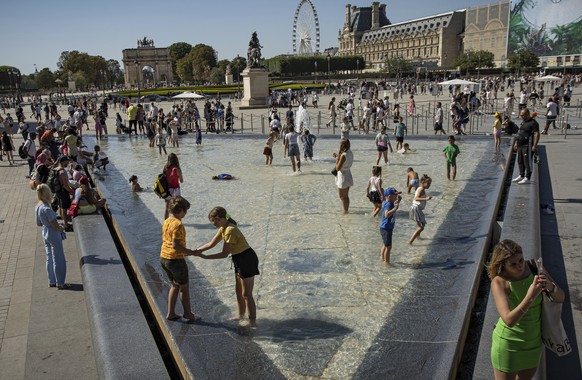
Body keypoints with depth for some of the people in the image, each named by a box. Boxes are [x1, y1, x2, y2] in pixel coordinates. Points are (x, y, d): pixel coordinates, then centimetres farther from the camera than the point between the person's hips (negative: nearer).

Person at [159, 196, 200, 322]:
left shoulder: (166, 221, 7)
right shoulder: (178, 224, -20)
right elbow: (175, 245, -25)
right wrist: (190, 252, -14)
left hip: (163, 258, 8)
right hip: (175, 259, -8)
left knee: (175, 285, 21)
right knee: (184, 287, 10)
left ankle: (171, 313, 23)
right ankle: (188, 313, 22)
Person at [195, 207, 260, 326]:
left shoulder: (230, 230, -25)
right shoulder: (223, 229, 5)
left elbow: (224, 254, -23)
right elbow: (211, 244, 11)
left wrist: (205, 257, -18)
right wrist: (195, 251, 3)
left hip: (247, 260, -10)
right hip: (240, 260, 10)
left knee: (246, 294, 0)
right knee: (238, 291, 21)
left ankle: (252, 322, 11)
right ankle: (241, 316, 37)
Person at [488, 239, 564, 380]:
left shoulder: (535, 268, -14)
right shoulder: (499, 282, -26)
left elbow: (560, 298, -12)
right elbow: (509, 320, -34)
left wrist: (550, 286, -35)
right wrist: (530, 297, -46)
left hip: (533, 341, 5)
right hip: (508, 344, -5)